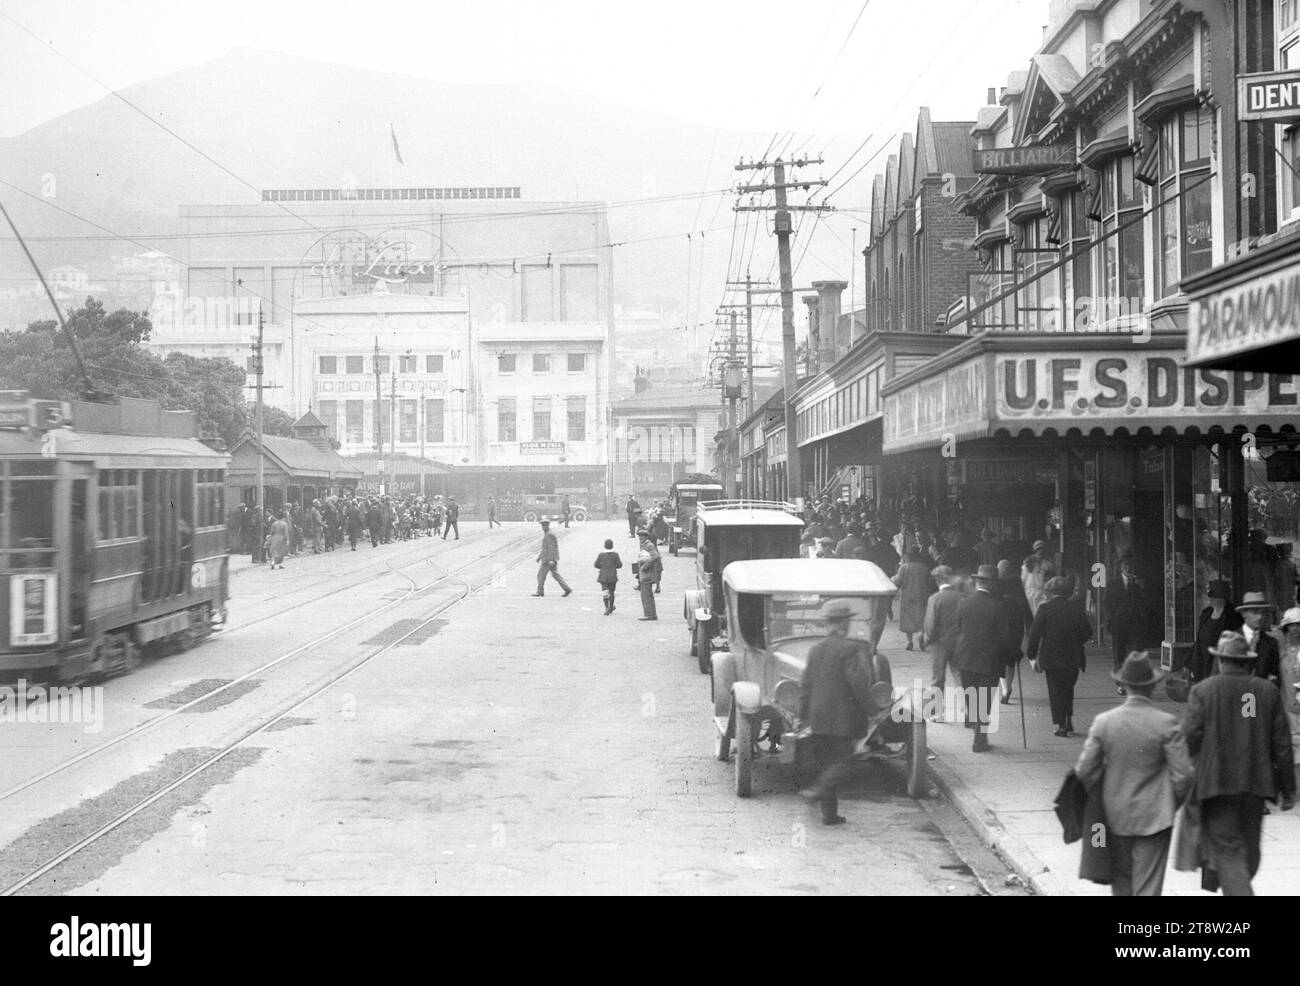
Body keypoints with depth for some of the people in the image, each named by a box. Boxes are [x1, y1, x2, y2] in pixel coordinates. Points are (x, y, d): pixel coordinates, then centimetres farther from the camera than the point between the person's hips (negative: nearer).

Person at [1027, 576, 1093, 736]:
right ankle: (1069, 720, 19)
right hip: (1073, 658, 3)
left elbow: (1034, 633, -9)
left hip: (1051, 658, -3)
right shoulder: (1077, 610, -1)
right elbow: (1088, 632, 3)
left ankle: (1061, 725, 2)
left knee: (1055, 691, 5)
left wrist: (1032, 655, -1)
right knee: (1068, 689, 20)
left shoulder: (1045, 609, -8)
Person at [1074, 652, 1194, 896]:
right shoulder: (1166, 723, -13)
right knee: (1148, 887, 3)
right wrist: (1172, 804, 8)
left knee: (1121, 878, 21)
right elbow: (1183, 775, -11)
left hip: (1115, 816, 2)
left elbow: (1084, 771, -5)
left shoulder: (1103, 722, -8)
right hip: (1153, 818, -2)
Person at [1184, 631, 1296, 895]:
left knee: (1227, 852, -3)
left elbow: (1190, 737, -10)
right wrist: (1288, 789, 9)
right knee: (1249, 851, 18)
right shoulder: (1268, 691, 2)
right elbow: (1282, 743, 3)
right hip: (1256, 783, 3)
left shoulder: (1202, 690, -6)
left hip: (1217, 784, -3)